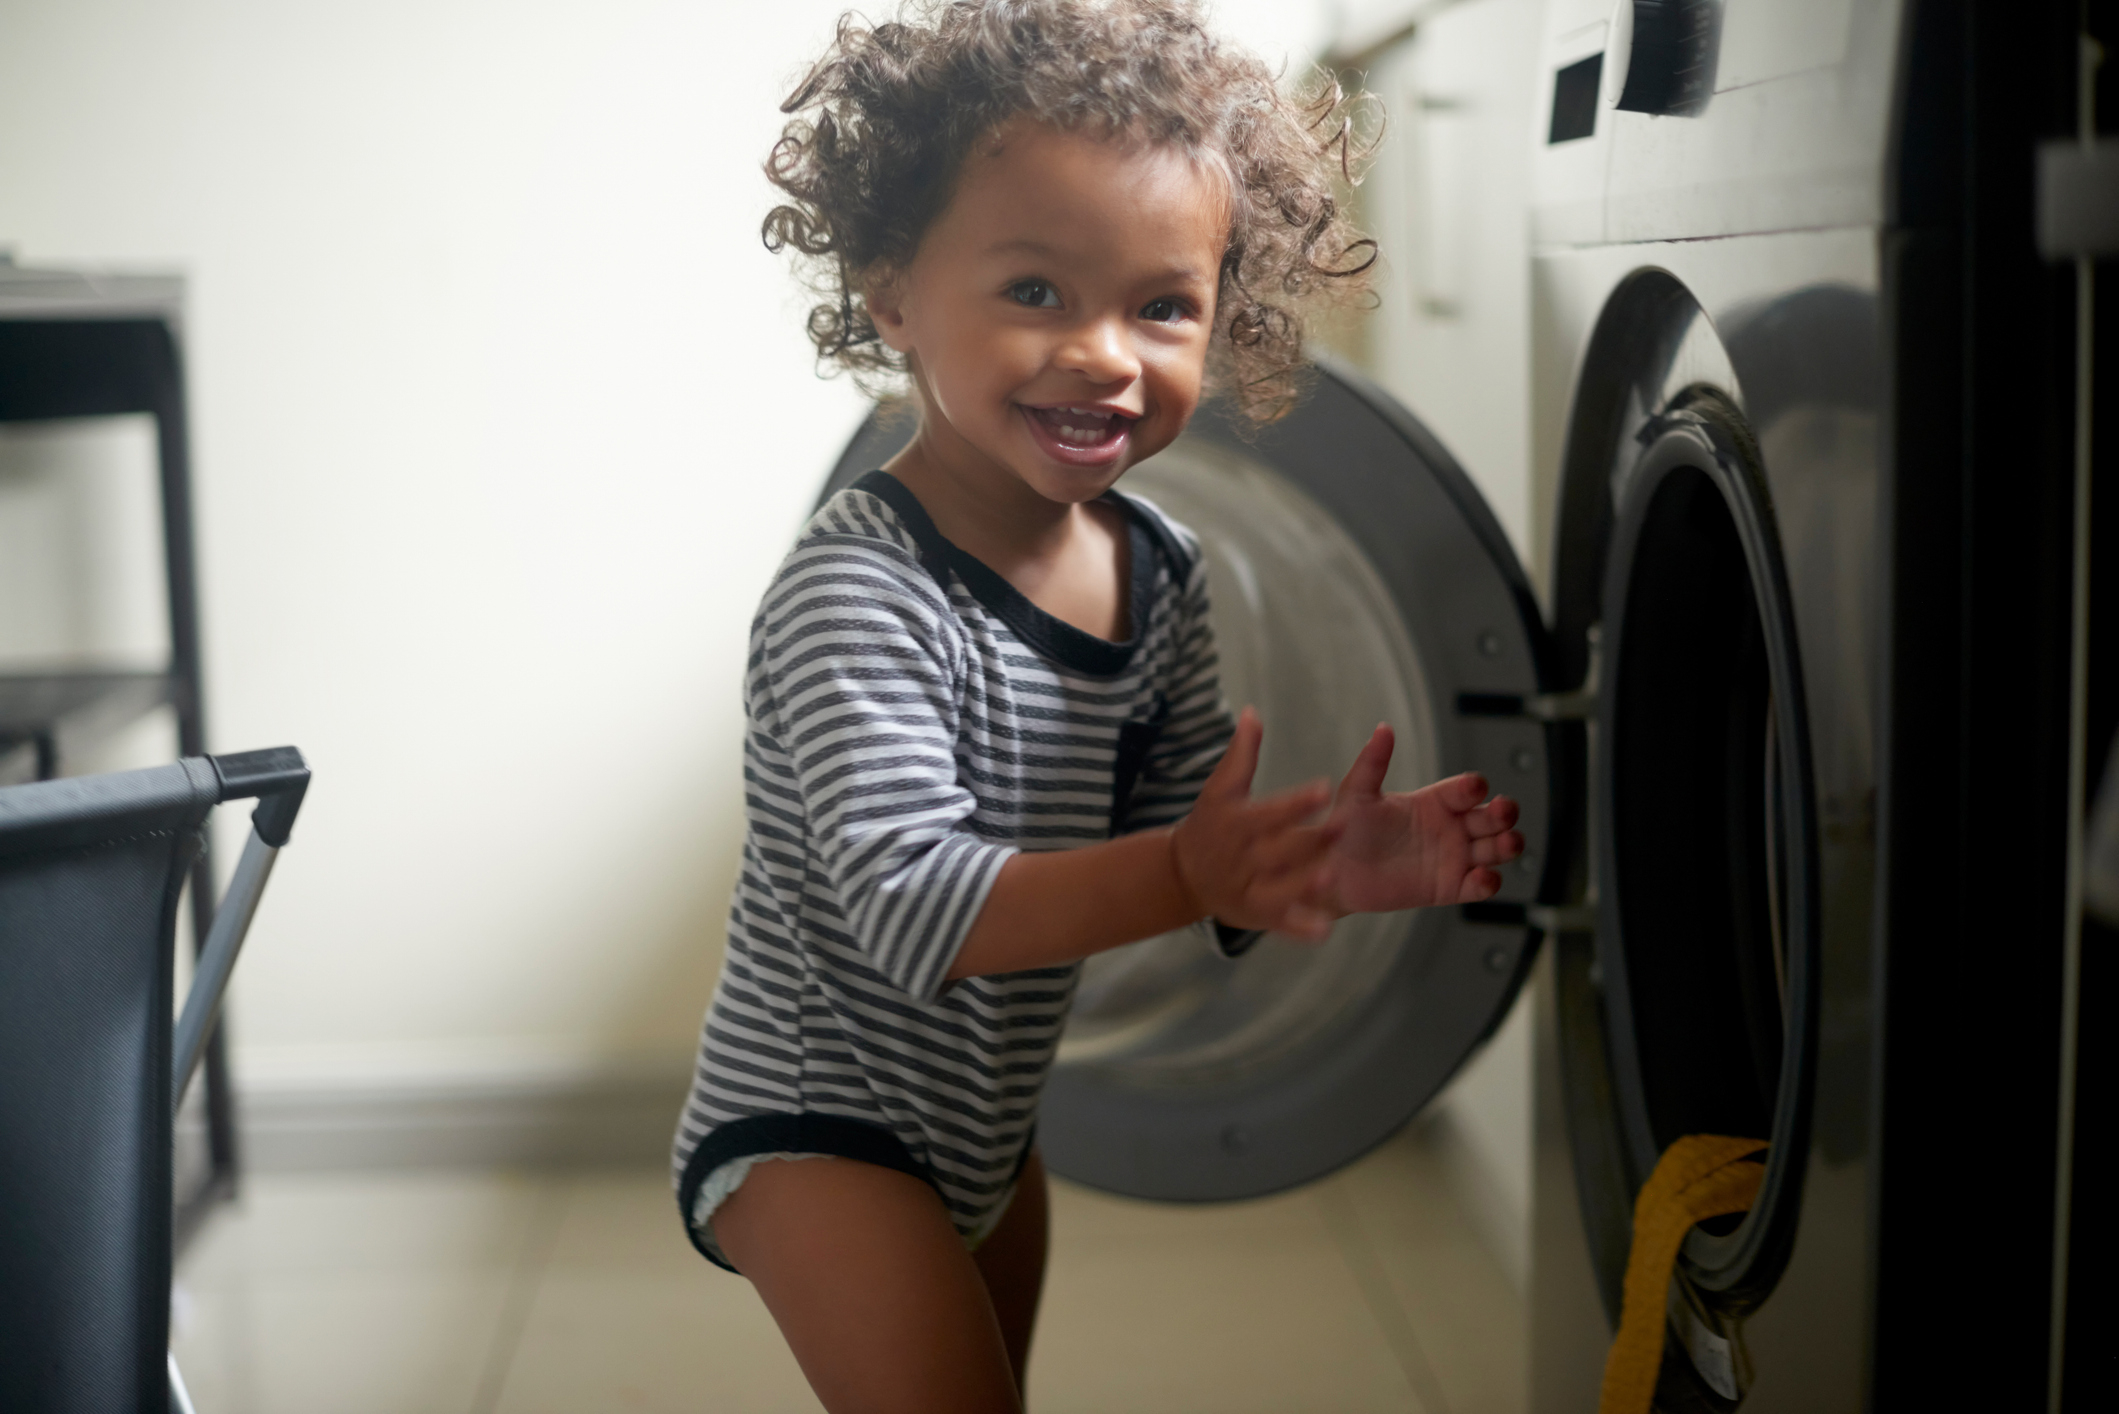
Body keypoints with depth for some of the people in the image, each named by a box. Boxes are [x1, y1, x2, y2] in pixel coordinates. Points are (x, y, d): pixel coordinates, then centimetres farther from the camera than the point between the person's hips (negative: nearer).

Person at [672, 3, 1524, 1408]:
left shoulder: (1161, 573, -5)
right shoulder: (856, 592, -28)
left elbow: (1187, 833, 0)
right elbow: (910, 907, -34)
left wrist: (1326, 862, -21)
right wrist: (1186, 873, -45)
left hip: (985, 1124, 8)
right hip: (816, 1130, -8)